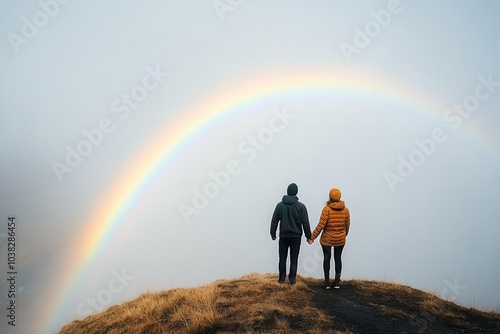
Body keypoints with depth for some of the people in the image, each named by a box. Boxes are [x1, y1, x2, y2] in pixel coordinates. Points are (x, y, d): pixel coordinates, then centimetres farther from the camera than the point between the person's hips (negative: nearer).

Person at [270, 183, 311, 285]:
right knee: (294, 259, 7)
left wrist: (273, 234, 11)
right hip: (296, 236, -1)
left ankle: (282, 278, 14)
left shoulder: (280, 205, -4)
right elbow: (305, 223, -6)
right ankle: (292, 279, 9)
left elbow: (274, 221, -1)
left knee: (282, 258, 10)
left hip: (283, 236, 1)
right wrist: (308, 236, 4)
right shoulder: (301, 206, -8)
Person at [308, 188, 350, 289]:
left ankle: (327, 282, 16)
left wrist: (312, 237, -9)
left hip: (327, 239, -2)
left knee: (327, 258, 12)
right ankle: (337, 282, 16)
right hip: (340, 239, 3)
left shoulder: (327, 209, -17)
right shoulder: (345, 210, -5)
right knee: (338, 258, 14)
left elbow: (321, 225, -17)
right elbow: (347, 225, 4)